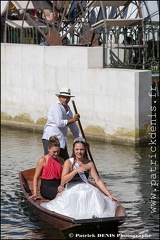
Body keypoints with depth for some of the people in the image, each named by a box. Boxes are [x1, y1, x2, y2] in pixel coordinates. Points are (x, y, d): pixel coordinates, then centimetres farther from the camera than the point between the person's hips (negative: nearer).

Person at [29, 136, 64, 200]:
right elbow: (36, 177, -1)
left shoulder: (61, 160, 13)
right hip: (46, 187, -5)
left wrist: (61, 185, -17)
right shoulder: (43, 160, -1)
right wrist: (35, 193, -10)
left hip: (58, 186, 5)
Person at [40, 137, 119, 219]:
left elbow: (98, 181, 7)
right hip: (72, 191, -3)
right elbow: (63, 181, -11)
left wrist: (109, 195, 0)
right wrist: (76, 171, -22)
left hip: (87, 189, 3)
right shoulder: (69, 162, 0)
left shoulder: (89, 164, 9)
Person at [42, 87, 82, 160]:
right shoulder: (56, 107, -10)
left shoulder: (67, 108, 17)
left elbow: (73, 126, 23)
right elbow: (59, 123, -22)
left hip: (62, 141, 9)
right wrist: (73, 119, -14)